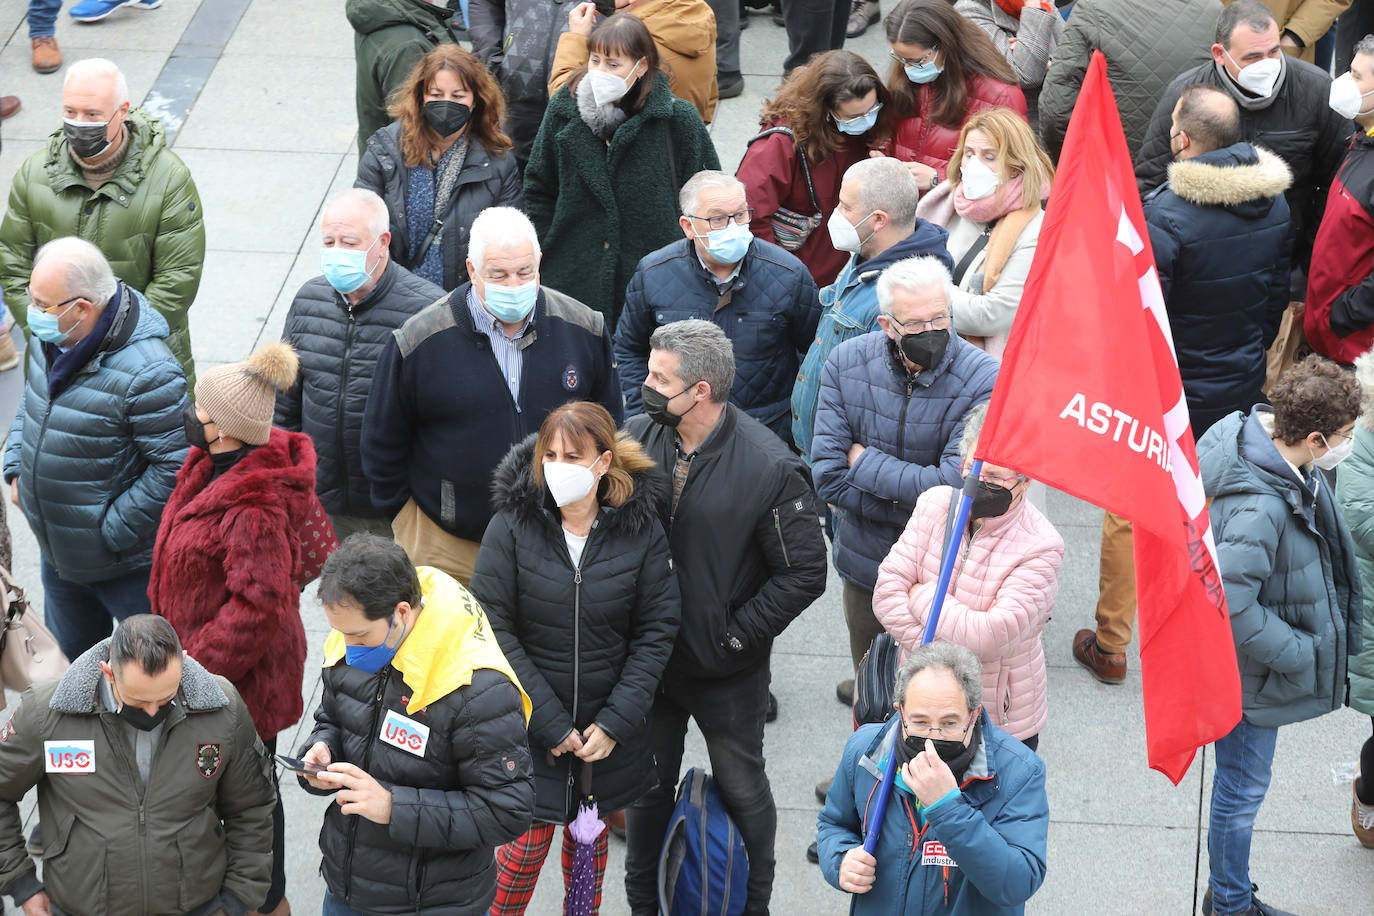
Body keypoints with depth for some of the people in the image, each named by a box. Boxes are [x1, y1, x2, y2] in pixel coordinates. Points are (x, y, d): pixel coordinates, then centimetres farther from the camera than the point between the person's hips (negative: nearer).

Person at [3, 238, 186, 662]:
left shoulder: (147, 374, -31)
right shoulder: (51, 340, -3)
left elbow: (174, 466, -28)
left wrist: (112, 531, -23)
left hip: (128, 563, -8)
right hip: (57, 549, 8)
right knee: (69, 654, 27)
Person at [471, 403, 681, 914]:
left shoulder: (640, 531, -8)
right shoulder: (512, 526, -12)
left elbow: (656, 632, -4)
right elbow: (495, 631, -12)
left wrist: (614, 723, -12)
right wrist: (550, 723, -15)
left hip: (607, 727, 2)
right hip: (529, 727, -2)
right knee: (529, 842, -1)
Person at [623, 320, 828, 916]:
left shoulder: (770, 468, -20)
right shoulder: (637, 439, -8)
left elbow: (804, 574, -15)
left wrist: (736, 636, -16)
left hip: (728, 671, -4)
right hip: (648, 659, 4)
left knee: (742, 789, 16)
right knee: (646, 787, 19)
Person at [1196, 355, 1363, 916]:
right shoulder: (1258, 508, -37)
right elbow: (1229, 606, -37)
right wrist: (1298, 654, -24)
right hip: (1249, 676, -9)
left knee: (1242, 787, 25)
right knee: (1242, 790, 11)